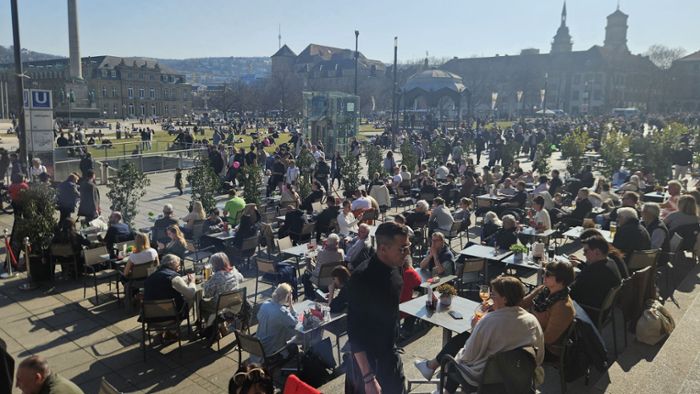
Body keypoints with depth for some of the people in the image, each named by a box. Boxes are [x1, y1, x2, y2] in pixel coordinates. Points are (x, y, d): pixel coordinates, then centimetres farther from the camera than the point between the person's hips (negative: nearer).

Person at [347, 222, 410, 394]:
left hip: (391, 352, 7)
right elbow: (354, 332, -25)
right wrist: (368, 377, -26)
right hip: (368, 358, -7)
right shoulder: (362, 278, -28)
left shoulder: (395, 268, -5)